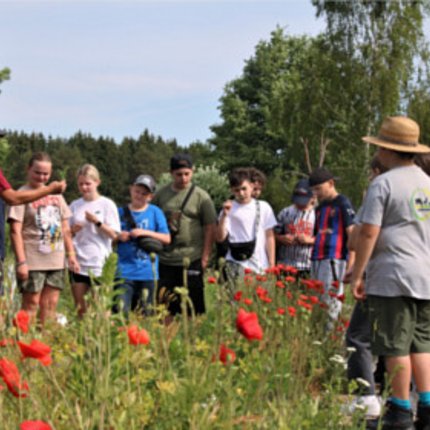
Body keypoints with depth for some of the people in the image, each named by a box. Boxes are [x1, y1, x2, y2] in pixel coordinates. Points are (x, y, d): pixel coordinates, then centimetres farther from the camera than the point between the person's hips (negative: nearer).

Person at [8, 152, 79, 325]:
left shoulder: (56, 194, 14)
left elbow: (65, 228, 19)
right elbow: (15, 231, -11)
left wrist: (71, 255, 12)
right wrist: (21, 262, -17)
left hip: (56, 261, 6)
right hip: (33, 262, -6)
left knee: (50, 305, 7)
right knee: (31, 304, -4)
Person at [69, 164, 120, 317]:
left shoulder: (107, 204, 0)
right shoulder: (75, 206, 10)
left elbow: (113, 234, -5)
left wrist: (97, 222, -17)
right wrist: (72, 230, -7)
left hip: (99, 263, -3)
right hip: (78, 263, 4)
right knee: (80, 308, 5)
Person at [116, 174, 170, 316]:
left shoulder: (155, 212, 6)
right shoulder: (121, 212, 8)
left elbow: (166, 239, 1)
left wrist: (145, 232, -11)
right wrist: (119, 237, -6)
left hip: (147, 272, 0)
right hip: (125, 271, 0)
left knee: (146, 314, 7)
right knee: (121, 311, -12)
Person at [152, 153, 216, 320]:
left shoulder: (201, 196, 1)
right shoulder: (161, 195, 9)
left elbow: (210, 228, 0)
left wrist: (205, 257, -7)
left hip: (191, 259, -3)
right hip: (165, 259, 3)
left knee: (193, 306, 0)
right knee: (167, 308, 6)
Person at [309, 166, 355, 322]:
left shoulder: (343, 204, -2)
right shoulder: (320, 208, 22)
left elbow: (352, 234, -8)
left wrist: (351, 264, -14)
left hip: (334, 260, -8)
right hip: (317, 260, 8)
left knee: (330, 300, -13)